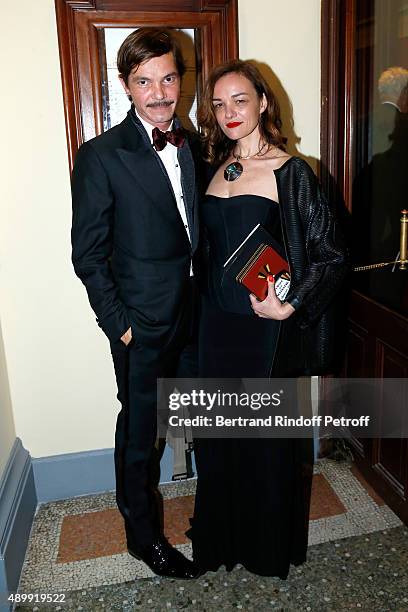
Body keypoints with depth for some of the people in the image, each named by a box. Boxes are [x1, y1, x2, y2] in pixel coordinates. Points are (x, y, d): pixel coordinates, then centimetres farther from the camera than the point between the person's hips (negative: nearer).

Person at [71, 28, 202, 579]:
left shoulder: (191, 144, 6)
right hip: (143, 324, -6)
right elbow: (88, 254, -10)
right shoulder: (100, 156, -12)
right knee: (139, 430, 11)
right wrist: (118, 324, -12)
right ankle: (143, 534, 35)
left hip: (195, 313, 6)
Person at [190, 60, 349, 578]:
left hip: (268, 329, -6)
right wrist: (204, 310, 8)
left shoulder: (290, 172, -11)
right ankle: (223, 535, 42)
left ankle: (271, 547, 37)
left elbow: (331, 253, -11)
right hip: (218, 322, 6)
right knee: (218, 434, 17)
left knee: (270, 437, 11)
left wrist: (290, 307, -19)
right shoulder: (218, 169, 8)